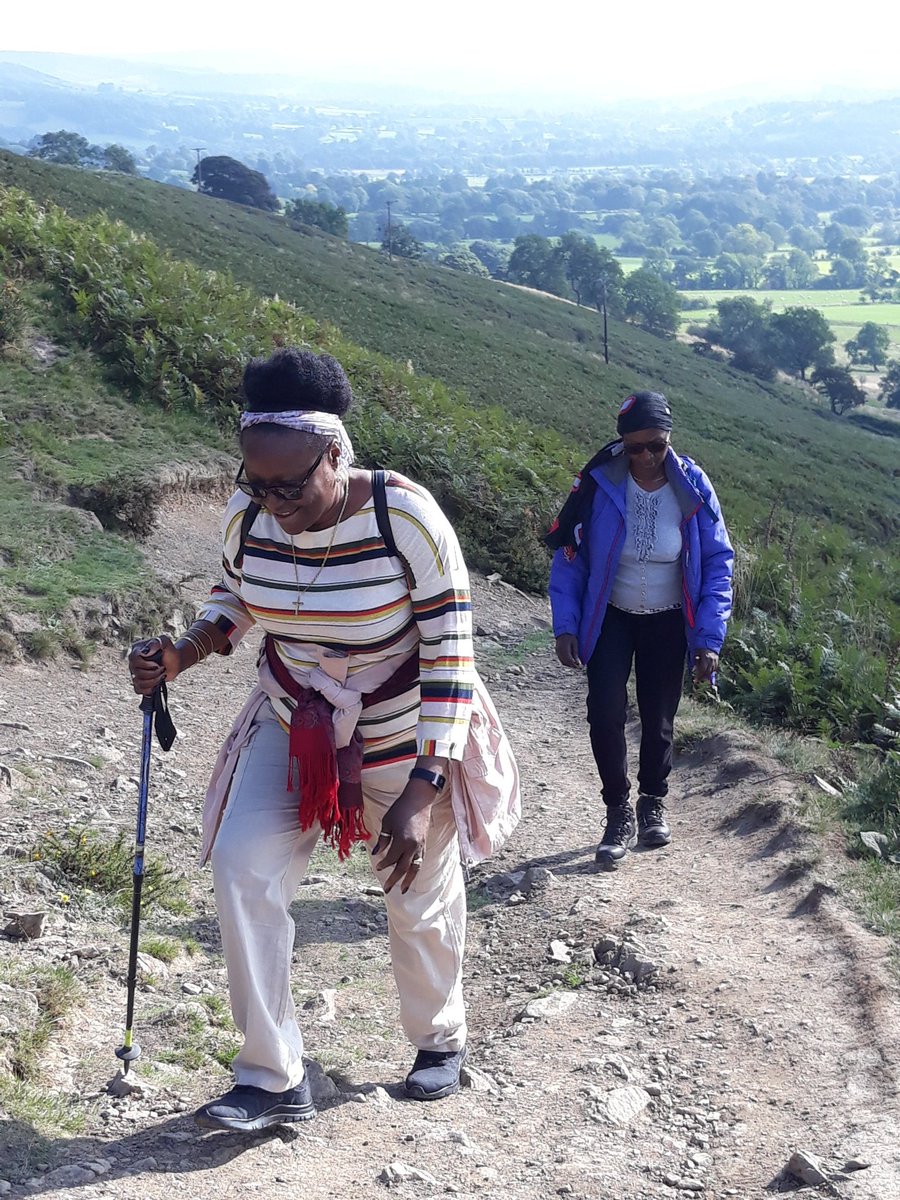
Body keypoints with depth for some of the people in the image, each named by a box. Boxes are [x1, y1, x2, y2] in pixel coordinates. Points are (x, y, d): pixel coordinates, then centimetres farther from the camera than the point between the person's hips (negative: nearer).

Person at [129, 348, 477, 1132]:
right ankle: (274, 1079, 0)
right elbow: (234, 597, 7)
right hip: (295, 728, 4)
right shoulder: (248, 515, -15)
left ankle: (441, 1040, 44)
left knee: (421, 898, 13)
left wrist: (420, 793, -28)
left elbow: (453, 656, -24)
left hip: (405, 738, -3)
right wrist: (179, 657, -15)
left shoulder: (406, 517, -29)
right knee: (241, 866, -13)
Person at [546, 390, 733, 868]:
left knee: (658, 718, 11)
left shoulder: (692, 487, -16)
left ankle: (653, 802, 35)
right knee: (604, 713, -15)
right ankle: (619, 812, 4)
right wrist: (566, 626, -13)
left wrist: (709, 639, -13)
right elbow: (568, 553, -9)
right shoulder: (599, 483, -18)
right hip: (610, 617, -1)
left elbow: (717, 564, -9)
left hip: (667, 623, 1)